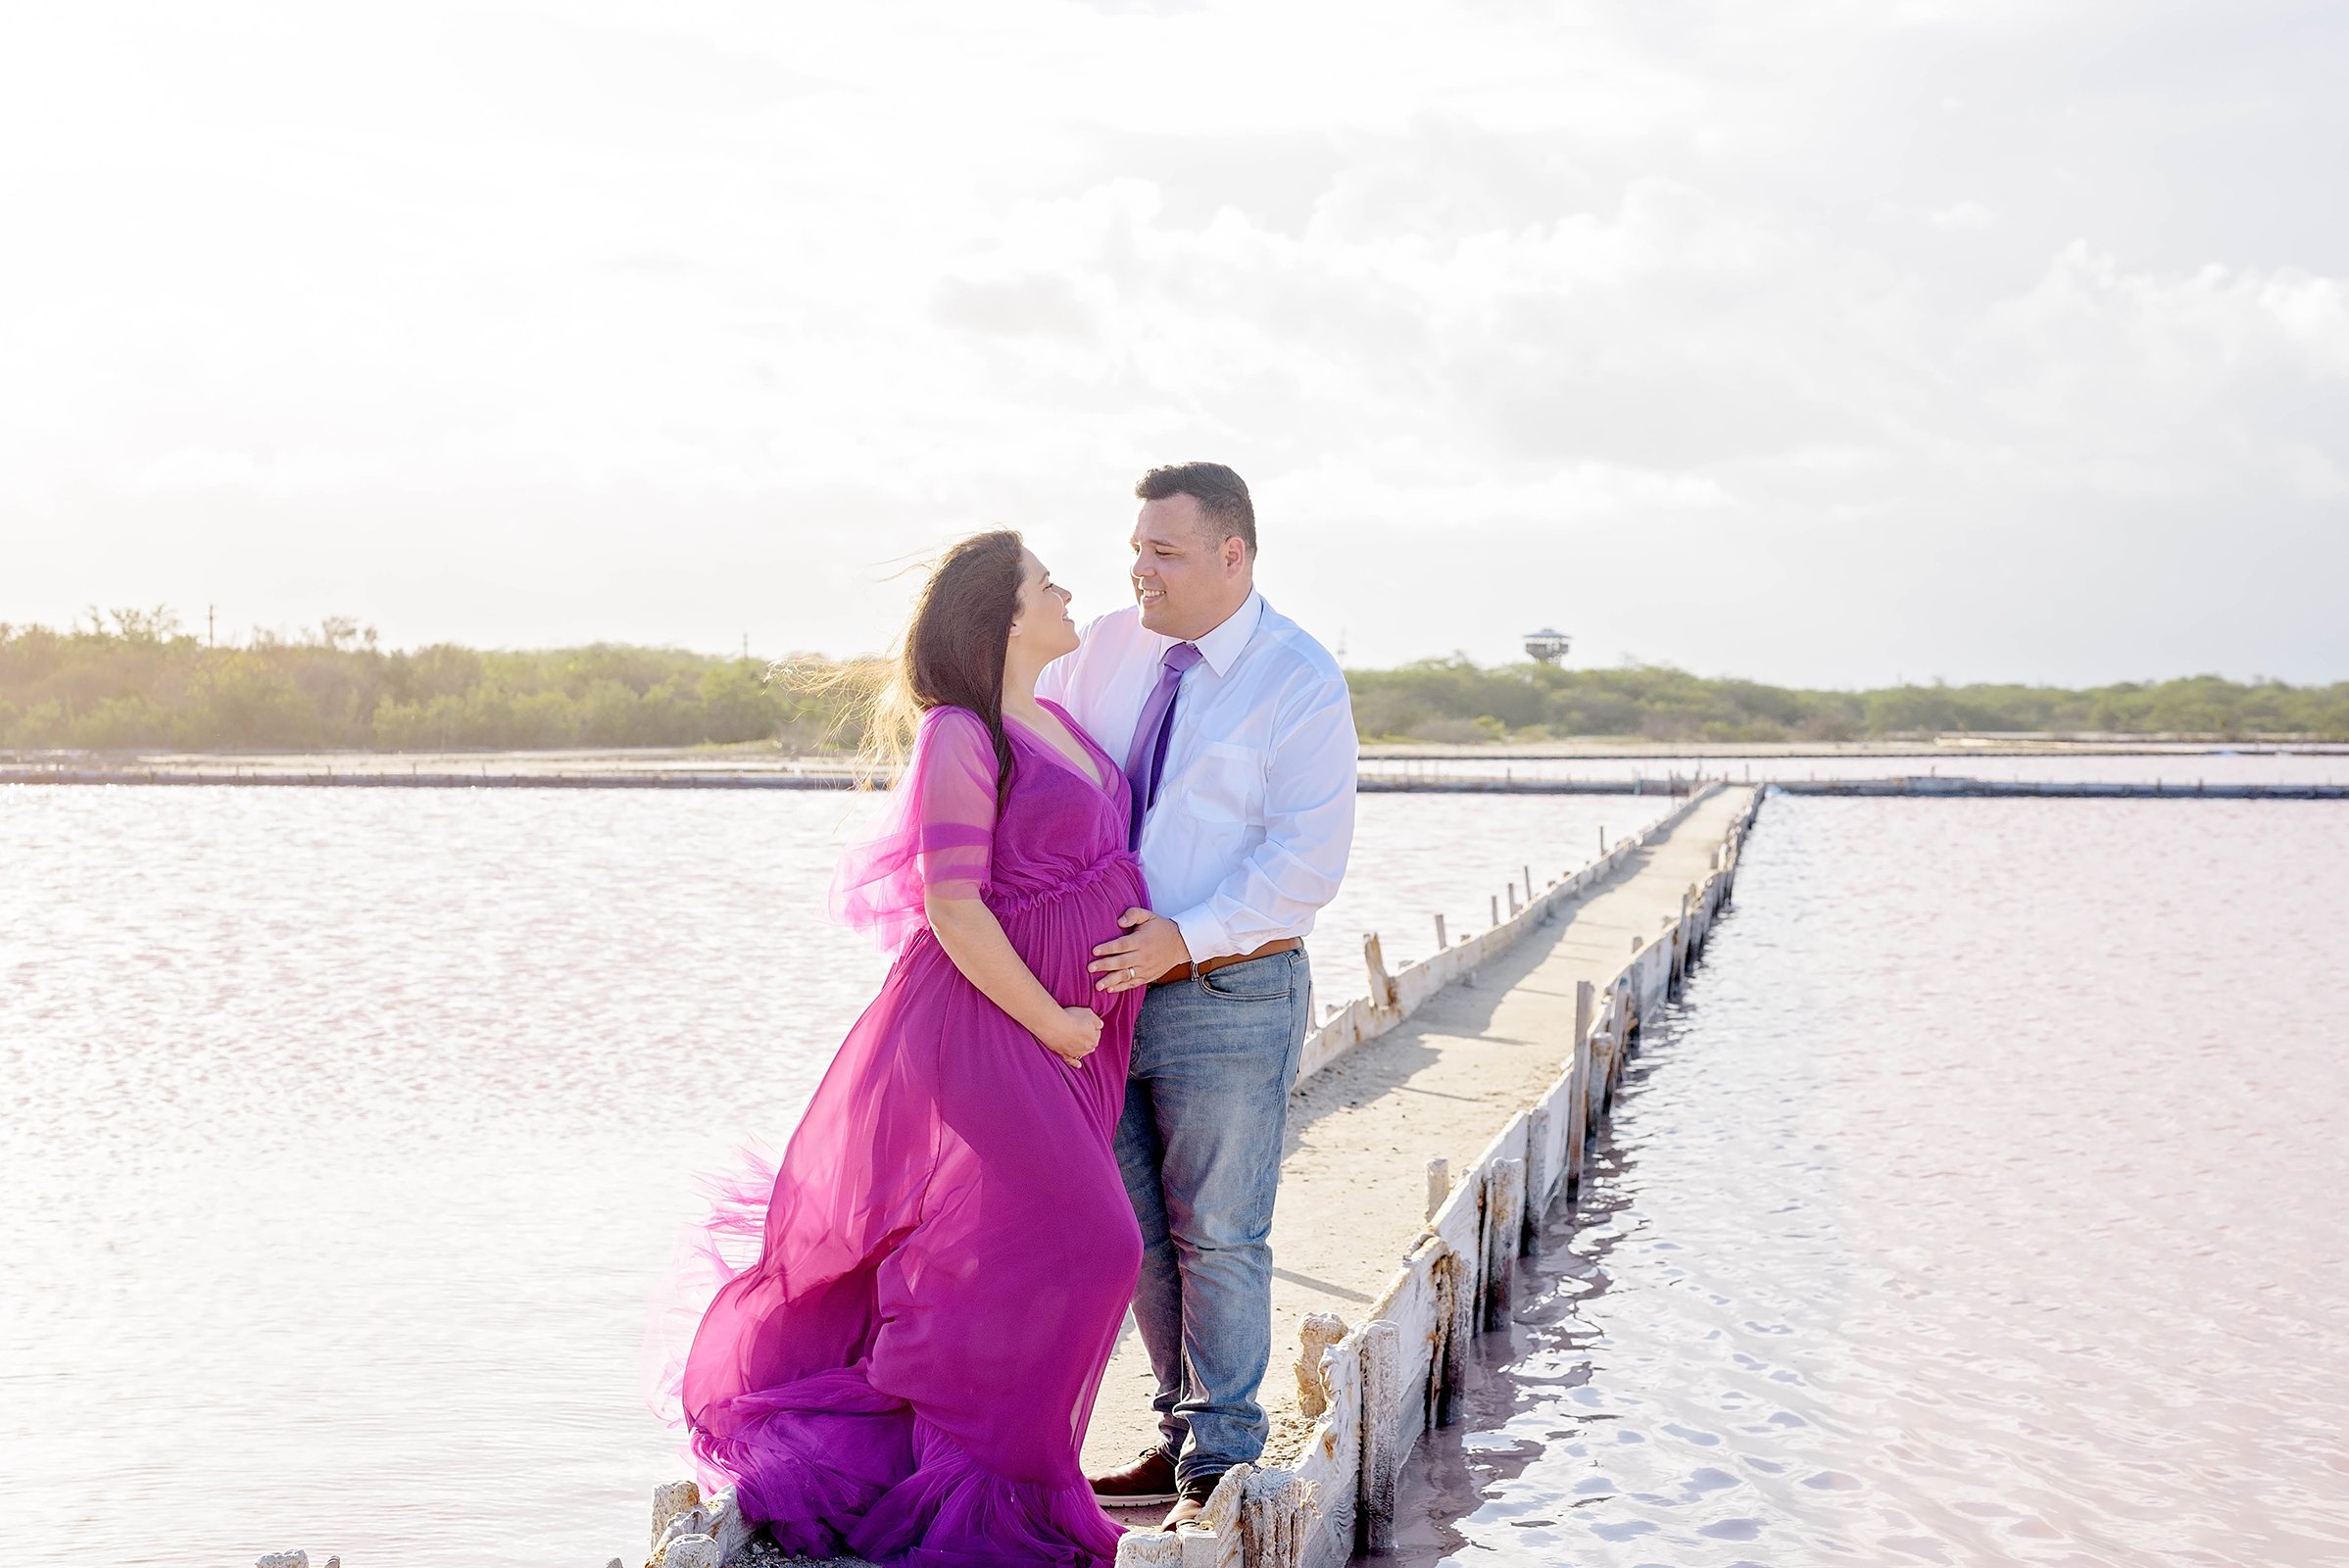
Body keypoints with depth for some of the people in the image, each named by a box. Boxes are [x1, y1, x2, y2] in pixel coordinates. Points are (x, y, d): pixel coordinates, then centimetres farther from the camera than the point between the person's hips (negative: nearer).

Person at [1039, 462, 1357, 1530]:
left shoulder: (1301, 682, -10)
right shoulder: (1109, 648, 5)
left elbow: (1306, 861, -15)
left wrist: (1184, 938, -23)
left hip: (1227, 992, -5)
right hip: (1113, 982, 6)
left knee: (1216, 1236, 1)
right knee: (1137, 1230, 12)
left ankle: (1222, 1464, 14)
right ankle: (1182, 1431, 27)